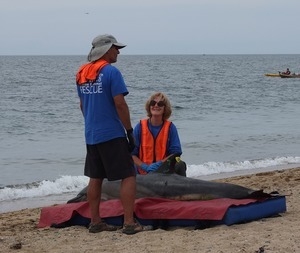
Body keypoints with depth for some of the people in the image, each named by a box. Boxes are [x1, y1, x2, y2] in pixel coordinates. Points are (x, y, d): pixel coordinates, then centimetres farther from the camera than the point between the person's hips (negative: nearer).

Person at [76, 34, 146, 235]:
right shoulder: (111, 71, -13)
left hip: (91, 135, 8)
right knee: (128, 176, -2)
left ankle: (95, 222, 16)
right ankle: (129, 223, -6)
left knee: (95, 178, 13)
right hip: (112, 134, -8)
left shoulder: (82, 73, 10)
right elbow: (120, 104, -16)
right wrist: (129, 131, -10)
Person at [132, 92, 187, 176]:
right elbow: (132, 154, -3)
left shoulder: (170, 127, 0)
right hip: (144, 173, 0)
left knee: (180, 165, -28)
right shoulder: (140, 127, -1)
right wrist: (146, 167, -19)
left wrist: (160, 164, -20)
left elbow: (175, 153, -3)